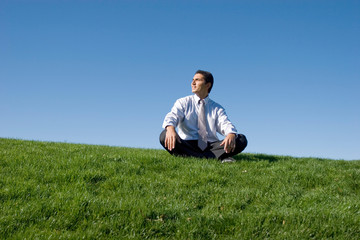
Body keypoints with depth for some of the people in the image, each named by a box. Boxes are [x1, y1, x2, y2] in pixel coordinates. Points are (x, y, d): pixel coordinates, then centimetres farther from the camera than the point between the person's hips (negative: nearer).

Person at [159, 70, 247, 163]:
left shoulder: (217, 108, 17)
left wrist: (231, 135, -27)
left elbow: (225, 124, -1)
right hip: (187, 146, -1)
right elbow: (172, 116, -6)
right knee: (165, 136, -31)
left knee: (242, 140, -19)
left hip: (211, 146, 1)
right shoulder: (183, 102, 13)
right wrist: (170, 128, -33)